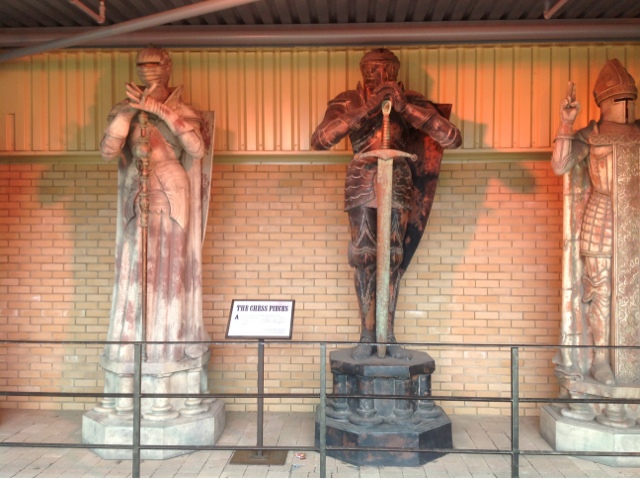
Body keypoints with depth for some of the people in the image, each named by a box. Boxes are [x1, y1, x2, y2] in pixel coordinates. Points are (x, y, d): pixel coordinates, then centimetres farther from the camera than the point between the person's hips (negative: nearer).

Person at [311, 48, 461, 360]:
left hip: (399, 186, 1)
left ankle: (388, 335, 14)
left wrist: (404, 107, -21)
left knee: (393, 259, 4)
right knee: (364, 258, -2)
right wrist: (367, 109, -24)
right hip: (361, 186, -1)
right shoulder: (348, 102, -3)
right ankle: (367, 335, 9)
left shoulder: (411, 101, -2)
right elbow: (319, 141, -19)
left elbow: (453, 139, -13)